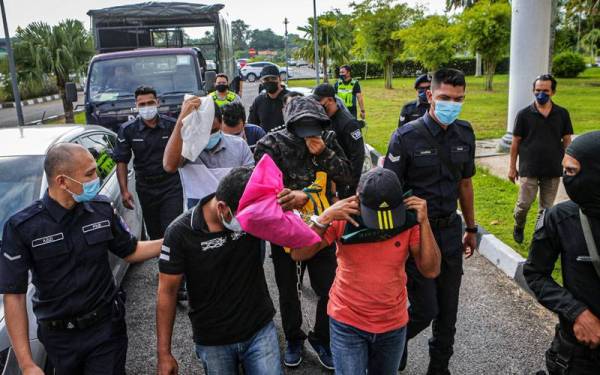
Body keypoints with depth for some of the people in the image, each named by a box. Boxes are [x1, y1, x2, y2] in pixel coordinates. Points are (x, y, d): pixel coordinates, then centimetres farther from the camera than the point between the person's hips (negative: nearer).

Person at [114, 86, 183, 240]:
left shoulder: (171, 125, -6)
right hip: (145, 189, 2)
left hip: (171, 186, -2)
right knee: (154, 233, 15)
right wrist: (124, 191, -7)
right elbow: (121, 162, -1)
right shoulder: (127, 130, -4)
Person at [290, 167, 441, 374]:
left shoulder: (408, 221, -12)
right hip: (347, 323, -2)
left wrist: (424, 222, -25)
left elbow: (431, 270, -16)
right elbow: (298, 254, -19)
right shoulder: (344, 218, -16)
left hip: (393, 325, 2)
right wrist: (326, 217, -31)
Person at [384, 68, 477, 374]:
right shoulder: (406, 137, -15)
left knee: (448, 309, 14)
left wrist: (471, 228, 16)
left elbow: (465, 182, 13)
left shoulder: (465, 134, 2)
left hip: (450, 229, 5)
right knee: (425, 309, -2)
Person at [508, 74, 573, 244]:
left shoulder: (562, 114, 2)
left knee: (546, 207, 11)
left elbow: (566, 141, 7)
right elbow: (515, 142, 0)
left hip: (553, 170, 2)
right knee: (524, 204, 1)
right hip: (529, 169, -2)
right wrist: (512, 167, -1)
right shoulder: (524, 114, -3)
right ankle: (519, 227, 29)